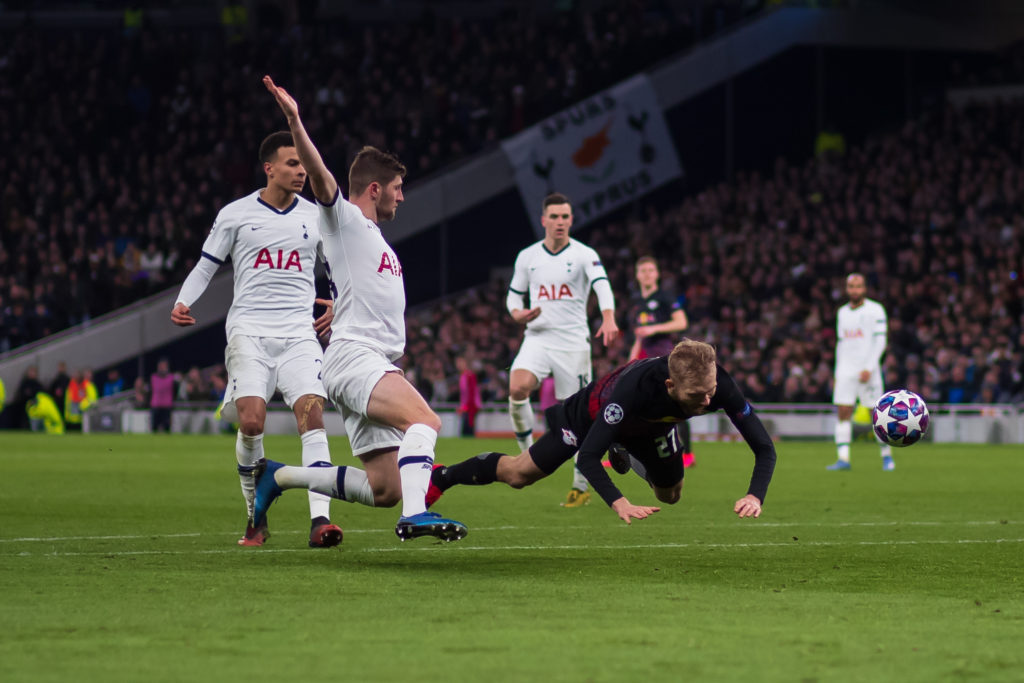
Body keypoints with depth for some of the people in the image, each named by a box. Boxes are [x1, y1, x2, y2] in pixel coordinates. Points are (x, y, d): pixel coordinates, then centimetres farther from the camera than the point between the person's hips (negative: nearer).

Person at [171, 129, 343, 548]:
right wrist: (183, 303, -7)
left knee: (312, 415, -18)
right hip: (249, 331, -2)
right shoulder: (235, 215, 6)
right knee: (251, 421, -17)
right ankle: (256, 520, 3)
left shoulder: (316, 217, 12)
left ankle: (319, 521, -25)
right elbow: (205, 267, 11)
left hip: (299, 332, 2)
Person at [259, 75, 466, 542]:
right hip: (353, 355, -9)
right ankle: (416, 514, -45)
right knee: (425, 420, -31)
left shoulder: (375, 238, 28)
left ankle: (279, 476, 14)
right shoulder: (344, 219, 2)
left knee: (383, 489, 2)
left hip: (378, 362, 9)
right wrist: (295, 123, -29)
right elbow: (320, 178, -17)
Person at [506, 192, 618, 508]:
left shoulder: (584, 255, -3)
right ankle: (526, 452, -5)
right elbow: (513, 295, 17)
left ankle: (581, 486, 13)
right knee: (517, 388, -25)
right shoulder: (527, 257, 8)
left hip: (573, 342, -2)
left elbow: (602, 285, -19)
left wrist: (608, 319, -39)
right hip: (537, 337, 2)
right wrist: (519, 314, -7)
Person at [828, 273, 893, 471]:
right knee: (843, 413, -6)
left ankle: (887, 456, 11)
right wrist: (838, 371, 15)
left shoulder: (875, 310, -3)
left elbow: (880, 341, -8)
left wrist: (869, 368, -16)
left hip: (867, 370, -4)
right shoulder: (842, 312, 14)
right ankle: (843, 458, -9)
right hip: (845, 371, 4)